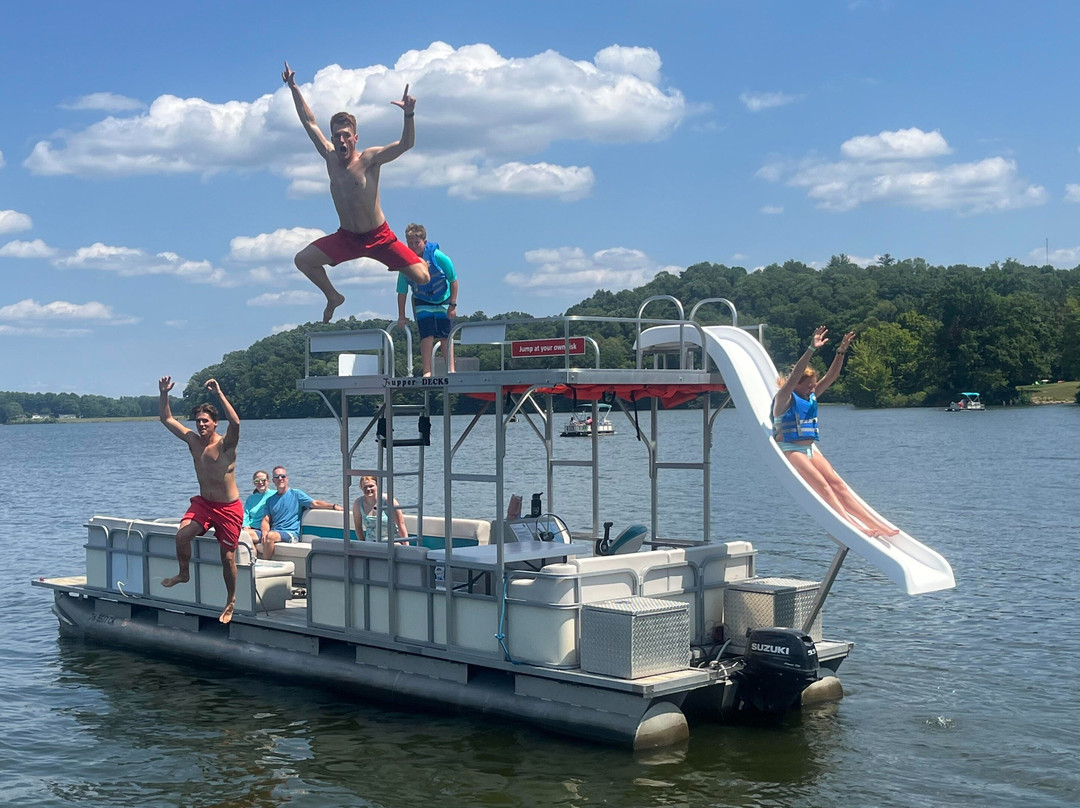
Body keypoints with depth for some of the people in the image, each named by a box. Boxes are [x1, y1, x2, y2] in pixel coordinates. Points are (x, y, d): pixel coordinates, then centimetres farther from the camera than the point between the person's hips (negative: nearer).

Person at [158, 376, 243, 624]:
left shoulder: (226, 444, -15)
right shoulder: (193, 441, 1)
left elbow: (235, 423, -37)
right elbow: (166, 418, 5)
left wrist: (219, 394, -40)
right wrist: (164, 394, -8)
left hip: (228, 508, -4)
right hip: (203, 503, 4)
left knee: (228, 557, 2)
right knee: (182, 534, -22)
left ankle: (231, 601, 21)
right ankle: (183, 573, 4)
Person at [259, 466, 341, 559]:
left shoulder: (296, 494, 9)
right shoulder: (270, 500, 23)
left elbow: (315, 503, -2)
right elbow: (266, 520, 14)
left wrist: (334, 506, -18)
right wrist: (265, 532, -10)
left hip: (291, 533, -4)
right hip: (274, 532, 5)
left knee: (270, 536, -35)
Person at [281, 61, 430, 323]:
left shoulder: (369, 159, -16)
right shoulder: (330, 157, -3)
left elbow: (405, 144, -28)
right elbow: (310, 122, 6)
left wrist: (408, 114, -44)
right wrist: (293, 88, 7)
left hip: (379, 238, -4)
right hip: (346, 238, 4)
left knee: (421, 278, -12)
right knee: (303, 260, -6)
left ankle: (422, 260, 27)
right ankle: (333, 297, 15)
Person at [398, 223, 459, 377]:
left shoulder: (438, 257, -24)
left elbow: (453, 280, -12)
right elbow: (402, 292, -10)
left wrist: (453, 305, -11)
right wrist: (401, 316, -8)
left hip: (443, 300, -1)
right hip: (422, 302, 1)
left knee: (446, 336, 0)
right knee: (427, 335, -11)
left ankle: (451, 370, 5)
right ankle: (427, 371, -10)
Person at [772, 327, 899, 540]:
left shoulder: (811, 396, 13)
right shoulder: (784, 399, -8)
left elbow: (831, 376, 8)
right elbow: (794, 376, -24)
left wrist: (841, 352, -5)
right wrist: (811, 350, -33)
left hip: (810, 449, 7)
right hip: (790, 450, -7)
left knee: (836, 483, -8)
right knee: (821, 485, -21)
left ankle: (873, 523, -15)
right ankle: (852, 526, -30)